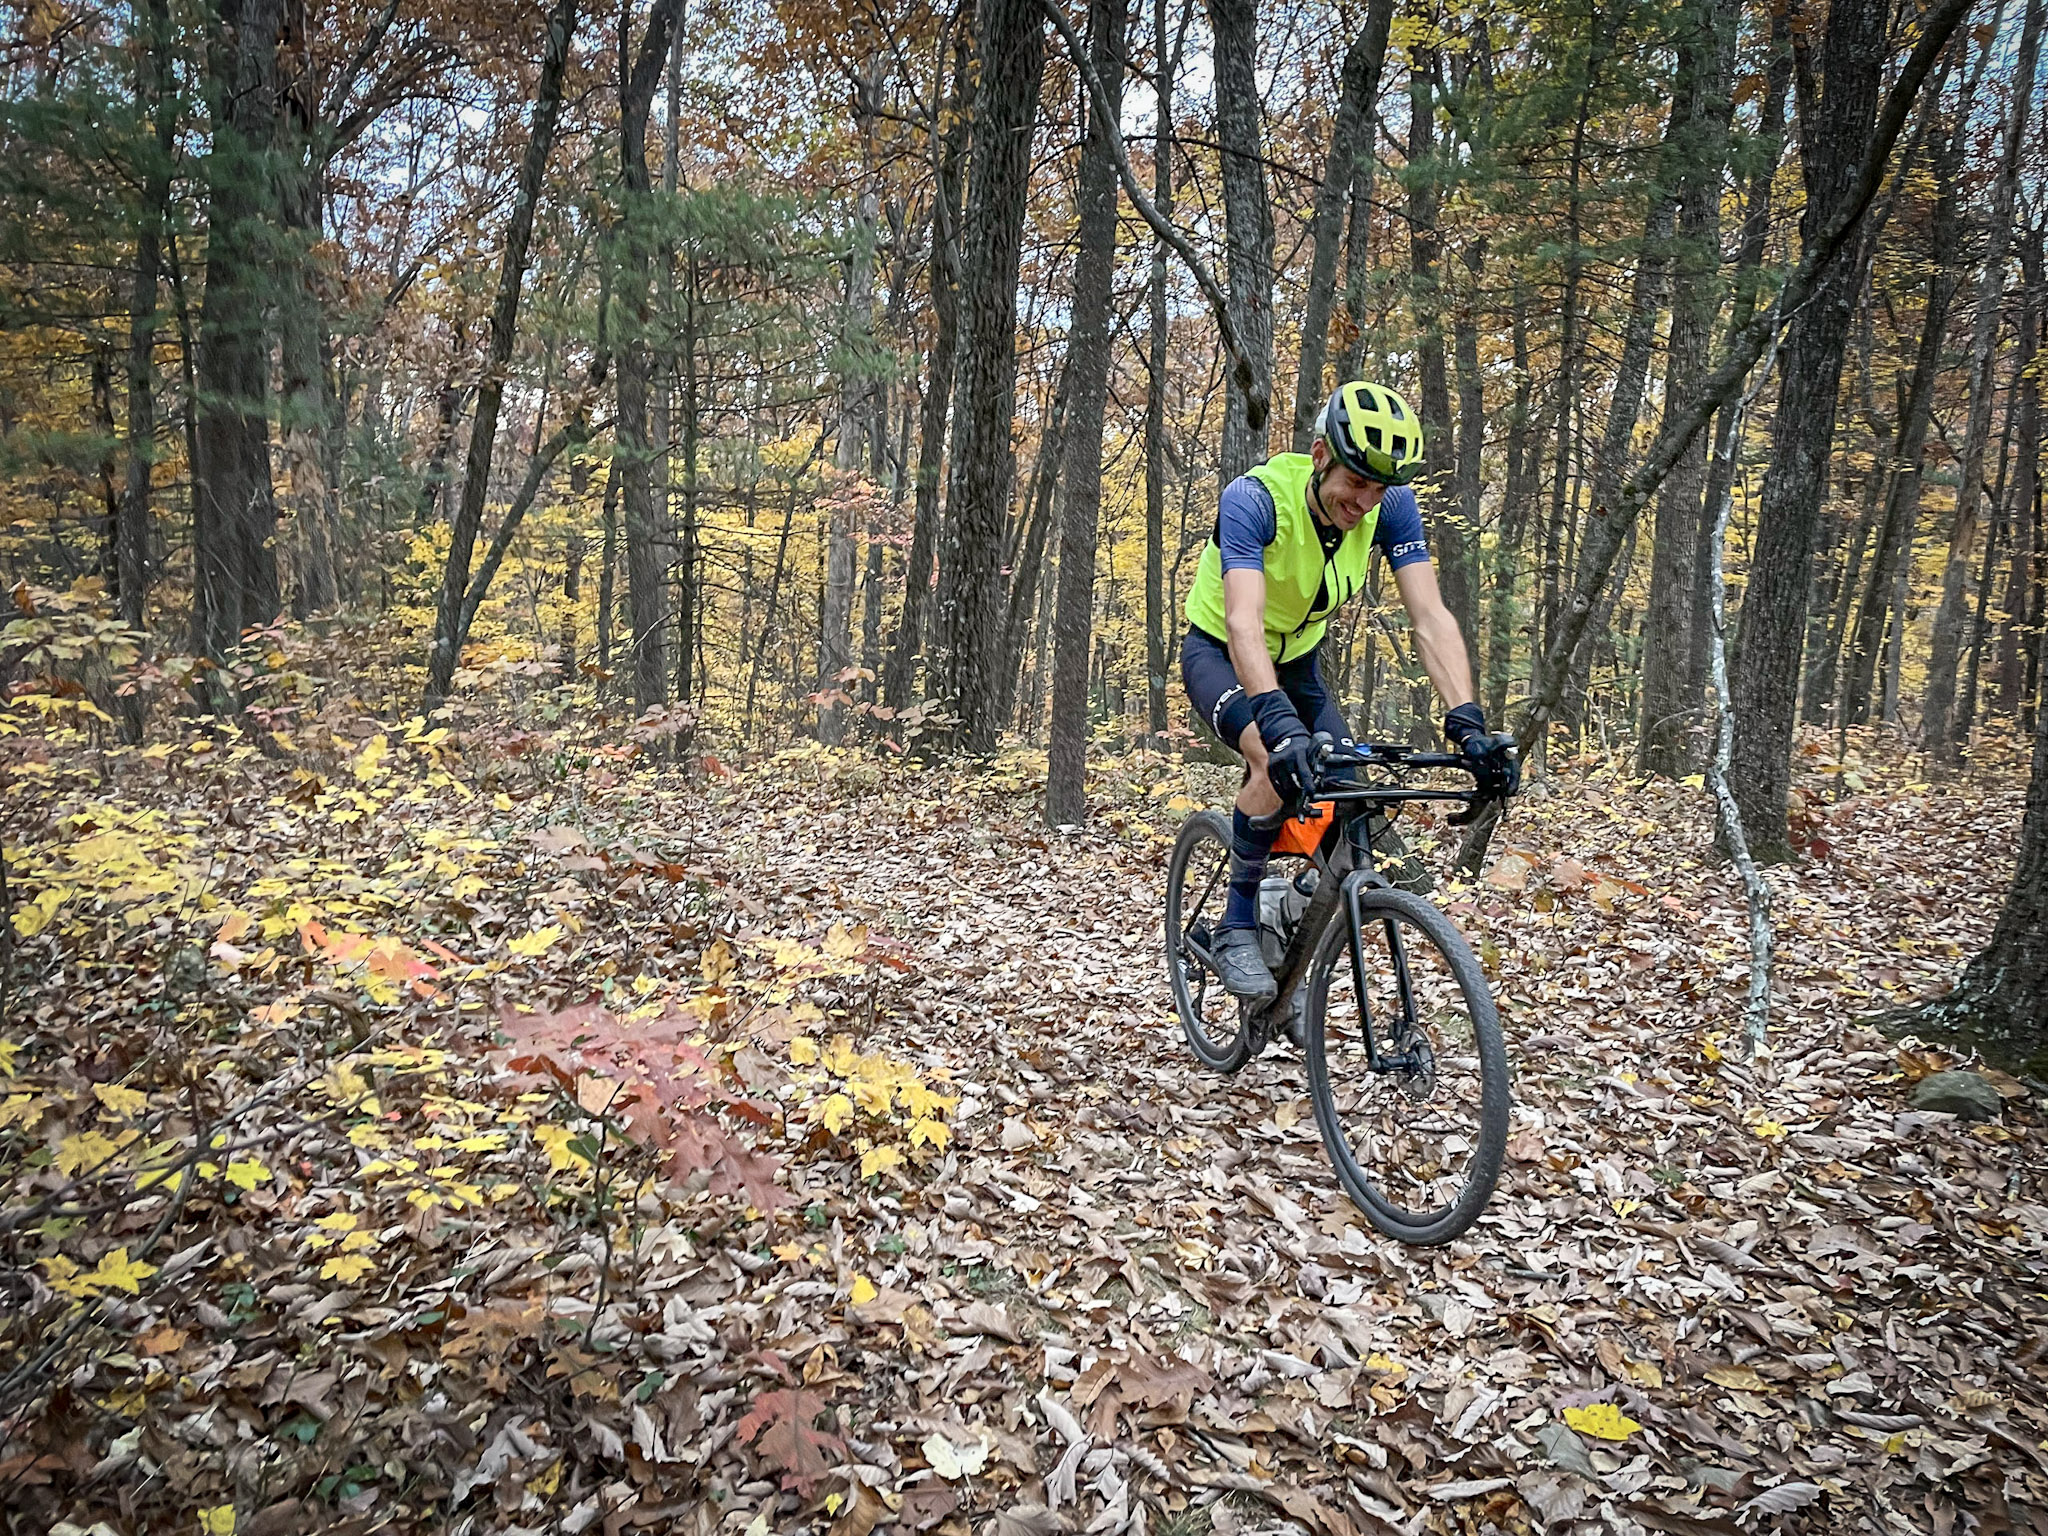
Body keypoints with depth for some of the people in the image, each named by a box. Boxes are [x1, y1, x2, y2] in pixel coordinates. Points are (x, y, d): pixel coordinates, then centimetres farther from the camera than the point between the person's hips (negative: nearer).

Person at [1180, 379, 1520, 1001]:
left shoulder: (1391, 506, -19)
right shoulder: (1254, 498, -32)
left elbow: (1430, 617, -26)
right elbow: (1243, 625, -45)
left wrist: (1468, 724, -40)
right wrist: (1280, 723, -60)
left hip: (1298, 659, 5)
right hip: (1219, 653, -5)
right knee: (1281, 767, -34)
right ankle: (1237, 929, -13)